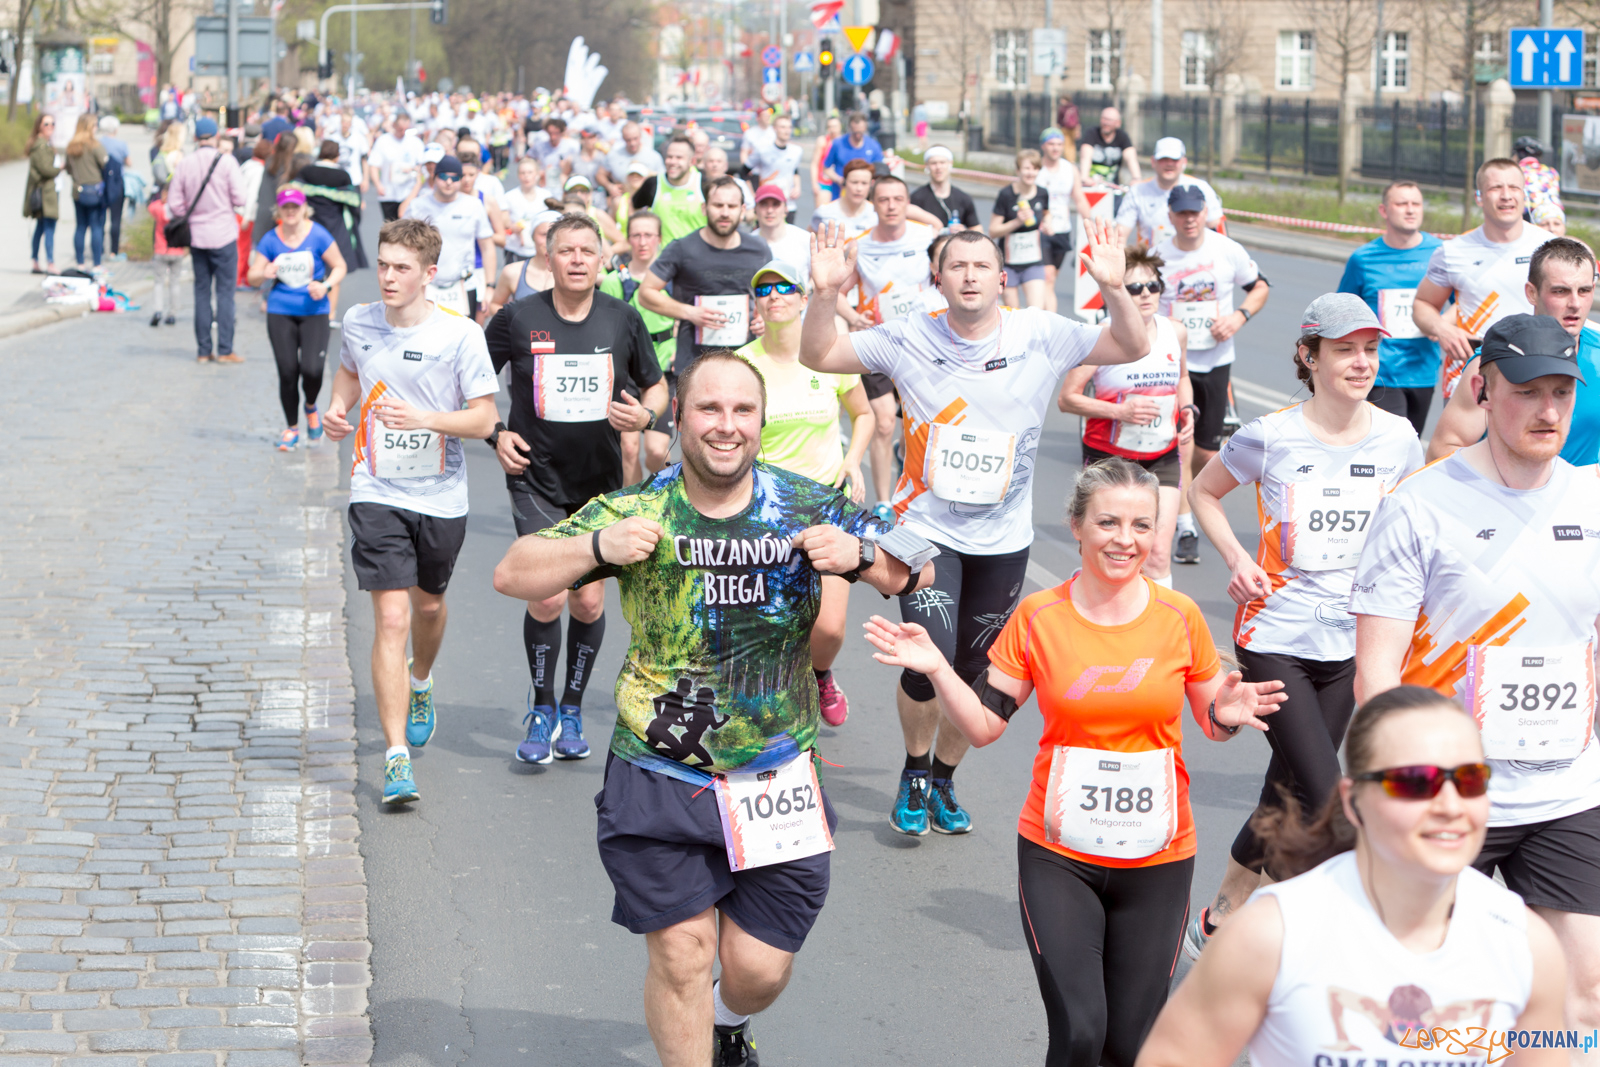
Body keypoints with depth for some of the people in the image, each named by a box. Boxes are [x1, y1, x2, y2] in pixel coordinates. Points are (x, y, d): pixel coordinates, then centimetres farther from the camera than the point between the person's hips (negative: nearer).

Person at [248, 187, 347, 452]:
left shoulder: (318, 235, -5)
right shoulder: (271, 239, 1)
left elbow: (339, 266, 2)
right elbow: (252, 277, 6)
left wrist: (326, 286, -15)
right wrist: (264, 274, -17)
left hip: (314, 312, -2)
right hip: (280, 313, 2)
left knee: (312, 369, -16)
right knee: (287, 372, 0)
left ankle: (311, 407, 19)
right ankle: (292, 429, 18)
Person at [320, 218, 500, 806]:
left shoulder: (461, 334, -12)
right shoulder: (358, 322, -2)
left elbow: (484, 418, -10)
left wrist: (425, 419, -26)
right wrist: (337, 410, 0)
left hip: (441, 498, 0)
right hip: (377, 493, 0)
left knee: (429, 604, 20)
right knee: (391, 618, -12)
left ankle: (421, 684, 55)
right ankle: (396, 758, -12)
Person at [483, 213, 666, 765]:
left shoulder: (623, 320, -1)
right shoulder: (517, 318, -6)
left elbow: (657, 386, 11)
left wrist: (645, 415, -10)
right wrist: (496, 432, -5)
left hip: (601, 481, 2)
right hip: (536, 479, -2)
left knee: (589, 602, 3)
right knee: (548, 596, -13)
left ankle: (572, 709, 25)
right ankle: (541, 710, 9)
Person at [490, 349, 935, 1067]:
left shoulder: (807, 507, -3)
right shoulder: (636, 512, -7)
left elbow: (916, 573, 1)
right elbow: (512, 575, -7)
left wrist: (860, 555, -21)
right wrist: (598, 548, -26)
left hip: (777, 777, 1)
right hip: (660, 774, -1)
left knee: (760, 968, 8)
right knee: (682, 951, -4)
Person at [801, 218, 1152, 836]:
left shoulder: (1040, 336, -6)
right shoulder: (909, 339, -7)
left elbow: (1131, 347, -7)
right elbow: (818, 356, -3)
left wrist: (1113, 289, -26)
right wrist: (825, 294, -22)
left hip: (1003, 538, 2)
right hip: (926, 526, -2)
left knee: (974, 674, 10)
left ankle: (943, 779, 36)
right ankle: (914, 770, 12)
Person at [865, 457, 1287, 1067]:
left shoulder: (1179, 617, -2)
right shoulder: (1038, 617, -4)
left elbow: (1212, 723, 9)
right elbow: (984, 726, 1)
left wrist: (1228, 714, -14)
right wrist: (936, 670, -14)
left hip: (1157, 859, 1)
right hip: (1059, 856, -1)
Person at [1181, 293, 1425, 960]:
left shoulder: (1396, 437, -1)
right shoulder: (1272, 437, -10)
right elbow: (1204, 491, 7)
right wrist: (1237, 560, -8)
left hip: (1348, 642, 4)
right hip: (1275, 639, -4)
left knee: (1290, 793, 12)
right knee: (1324, 805, -13)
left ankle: (1220, 920, 30)